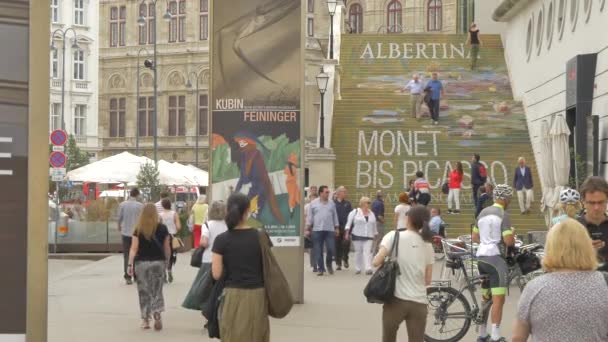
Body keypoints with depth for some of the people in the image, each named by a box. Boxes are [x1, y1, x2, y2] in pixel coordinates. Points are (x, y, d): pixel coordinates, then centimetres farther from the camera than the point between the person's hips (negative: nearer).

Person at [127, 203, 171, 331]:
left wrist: (130, 264, -7)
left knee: (144, 292, 10)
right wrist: (167, 261, 16)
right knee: (157, 291, 10)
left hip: (142, 263, -1)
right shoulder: (162, 228, -2)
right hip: (158, 262, 1)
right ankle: (157, 315, -6)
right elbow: (167, 248, 3)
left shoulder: (138, 229, -6)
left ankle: (145, 320, 13)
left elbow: (134, 248, -9)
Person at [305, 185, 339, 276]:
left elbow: (335, 216, 14)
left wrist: (337, 228, 11)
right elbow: (309, 217, 4)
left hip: (330, 230, 1)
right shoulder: (313, 203, 4)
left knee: (331, 249, -4)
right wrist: (308, 229, -1)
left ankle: (329, 264, 21)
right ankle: (320, 269, 9)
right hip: (317, 230, -1)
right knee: (318, 251, 0)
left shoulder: (331, 203, 11)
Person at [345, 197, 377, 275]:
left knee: (367, 252, -9)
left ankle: (368, 268, -18)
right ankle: (358, 269, 15)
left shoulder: (372, 214, 13)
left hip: (368, 237, 2)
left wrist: (375, 234, 25)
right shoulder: (355, 212, 0)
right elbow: (349, 222, -1)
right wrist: (347, 233, -6)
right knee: (358, 252, 5)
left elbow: (374, 225, 22)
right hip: (357, 236, -2)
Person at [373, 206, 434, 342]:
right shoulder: (428, 245, 9)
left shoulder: (394, 236, -3)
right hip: (418, 303, 2)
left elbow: (377, 262, -11)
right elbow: (427, 280, 9)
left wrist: (386, 262, 10)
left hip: (396, 299, -2)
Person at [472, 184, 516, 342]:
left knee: (486, 298, 16)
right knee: (498, 299, -7)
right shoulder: (503, 215, -9)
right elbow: (508, 241, -17)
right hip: (495, 258, -8)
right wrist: (513, 240, 4)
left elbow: (474, 237, 17)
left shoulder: (483, 212, 13)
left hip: (481, 257, 8)